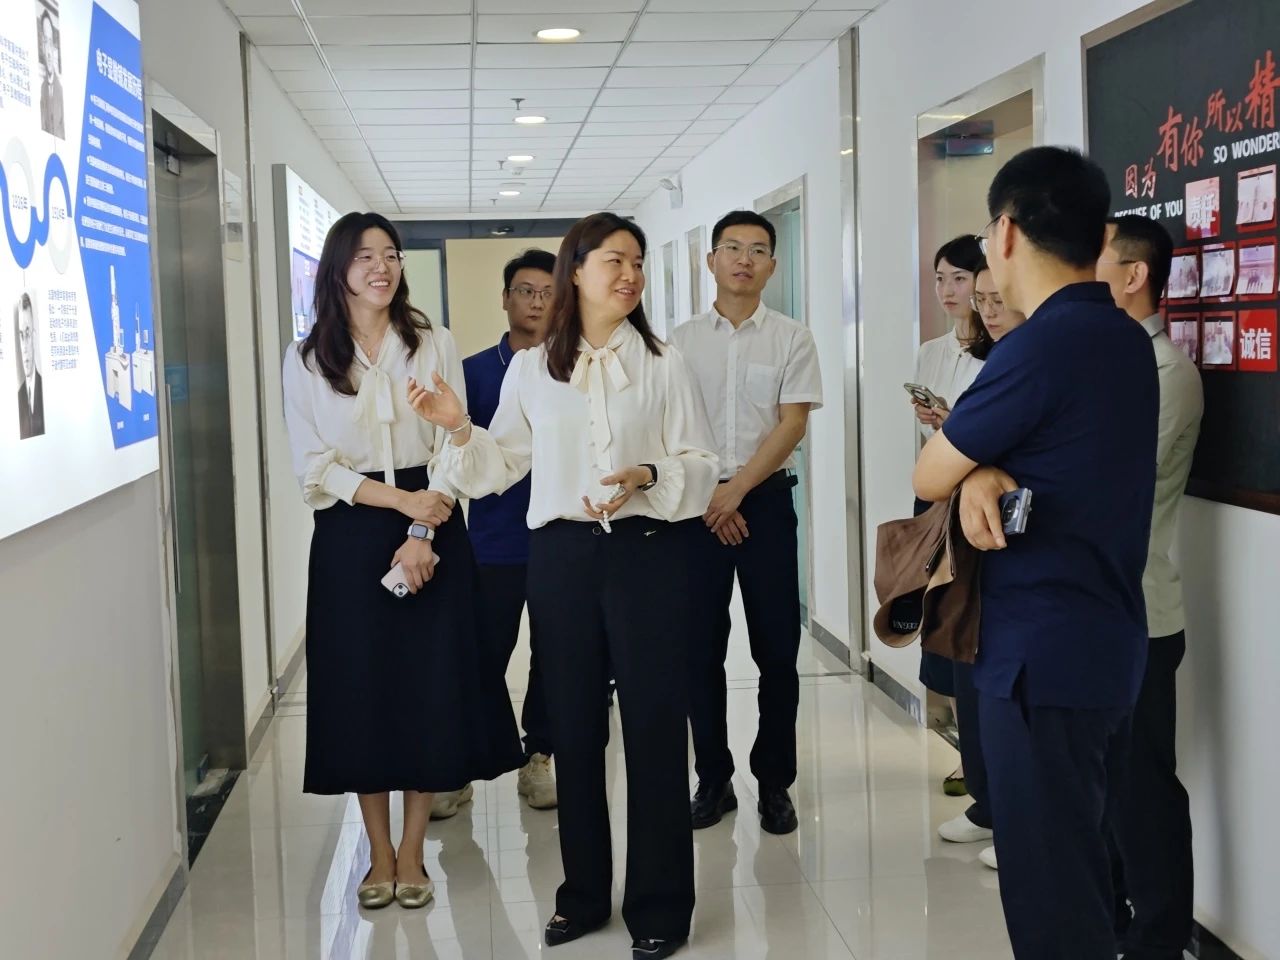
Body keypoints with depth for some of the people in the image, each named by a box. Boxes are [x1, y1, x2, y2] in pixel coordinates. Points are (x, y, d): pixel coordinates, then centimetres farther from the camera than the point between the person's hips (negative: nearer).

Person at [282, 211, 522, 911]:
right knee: (359, 687, 3)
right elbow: (313, 464, -3)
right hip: (348, 536, 0)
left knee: (432, 684, 1)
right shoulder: (306, 359, 2)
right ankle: (378, 852, 17)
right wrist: (400, 499, -13)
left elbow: (451, 447, -2)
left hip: (431, 526, 0)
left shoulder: (434, 346, 4)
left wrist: (421, 534, -14)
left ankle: (412, 853, 15)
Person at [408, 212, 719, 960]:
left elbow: (702, 466, -2)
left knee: (654, 726, 1)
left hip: (648, 554, -2)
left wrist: (649, 476, -20)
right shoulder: (530, 368, 6)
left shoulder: (664, 364, 0)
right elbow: (504, 466, 8)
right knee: (574, 727, 11)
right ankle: (585, 892, 26)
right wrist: (459, 429, -8)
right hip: (562, 556, 3)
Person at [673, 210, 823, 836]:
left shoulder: (791, 339, 3)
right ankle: (713, 779, 15)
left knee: (776, 648, 2)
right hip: (698, 504, 1)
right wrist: (707, 499, -7)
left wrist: (735, 490, -13)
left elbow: (792, 424, -5)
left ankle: (774, 782, 14)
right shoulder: (681, 342, 6)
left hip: (766, 500, -1)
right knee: (700, 647, 3)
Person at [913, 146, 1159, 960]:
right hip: (1108, 644, 9)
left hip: (1042, 653, -9)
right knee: (1083, 860, 20)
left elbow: (928, 479, -11)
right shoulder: (1127, 340, 8)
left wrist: (974, 474, 9)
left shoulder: (1042, 345, -19)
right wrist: (986, 473, -10)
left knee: (1049, 888, 1)